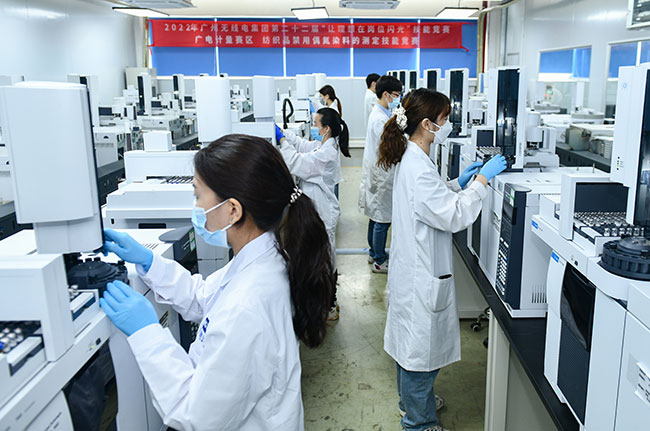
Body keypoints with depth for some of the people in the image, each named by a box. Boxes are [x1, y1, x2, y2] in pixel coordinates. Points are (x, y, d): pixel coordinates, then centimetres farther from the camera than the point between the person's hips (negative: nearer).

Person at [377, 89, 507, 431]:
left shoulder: (411, 159, 6)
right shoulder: (417, 170, -26)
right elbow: (455, 216, -24)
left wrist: (458, 183, 8)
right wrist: (482, 179, -17)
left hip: (415, 266, 10)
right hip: (422, 274, -10)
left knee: (412, 341, 25)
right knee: (422, 347, 6)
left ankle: (411, 399, 44)